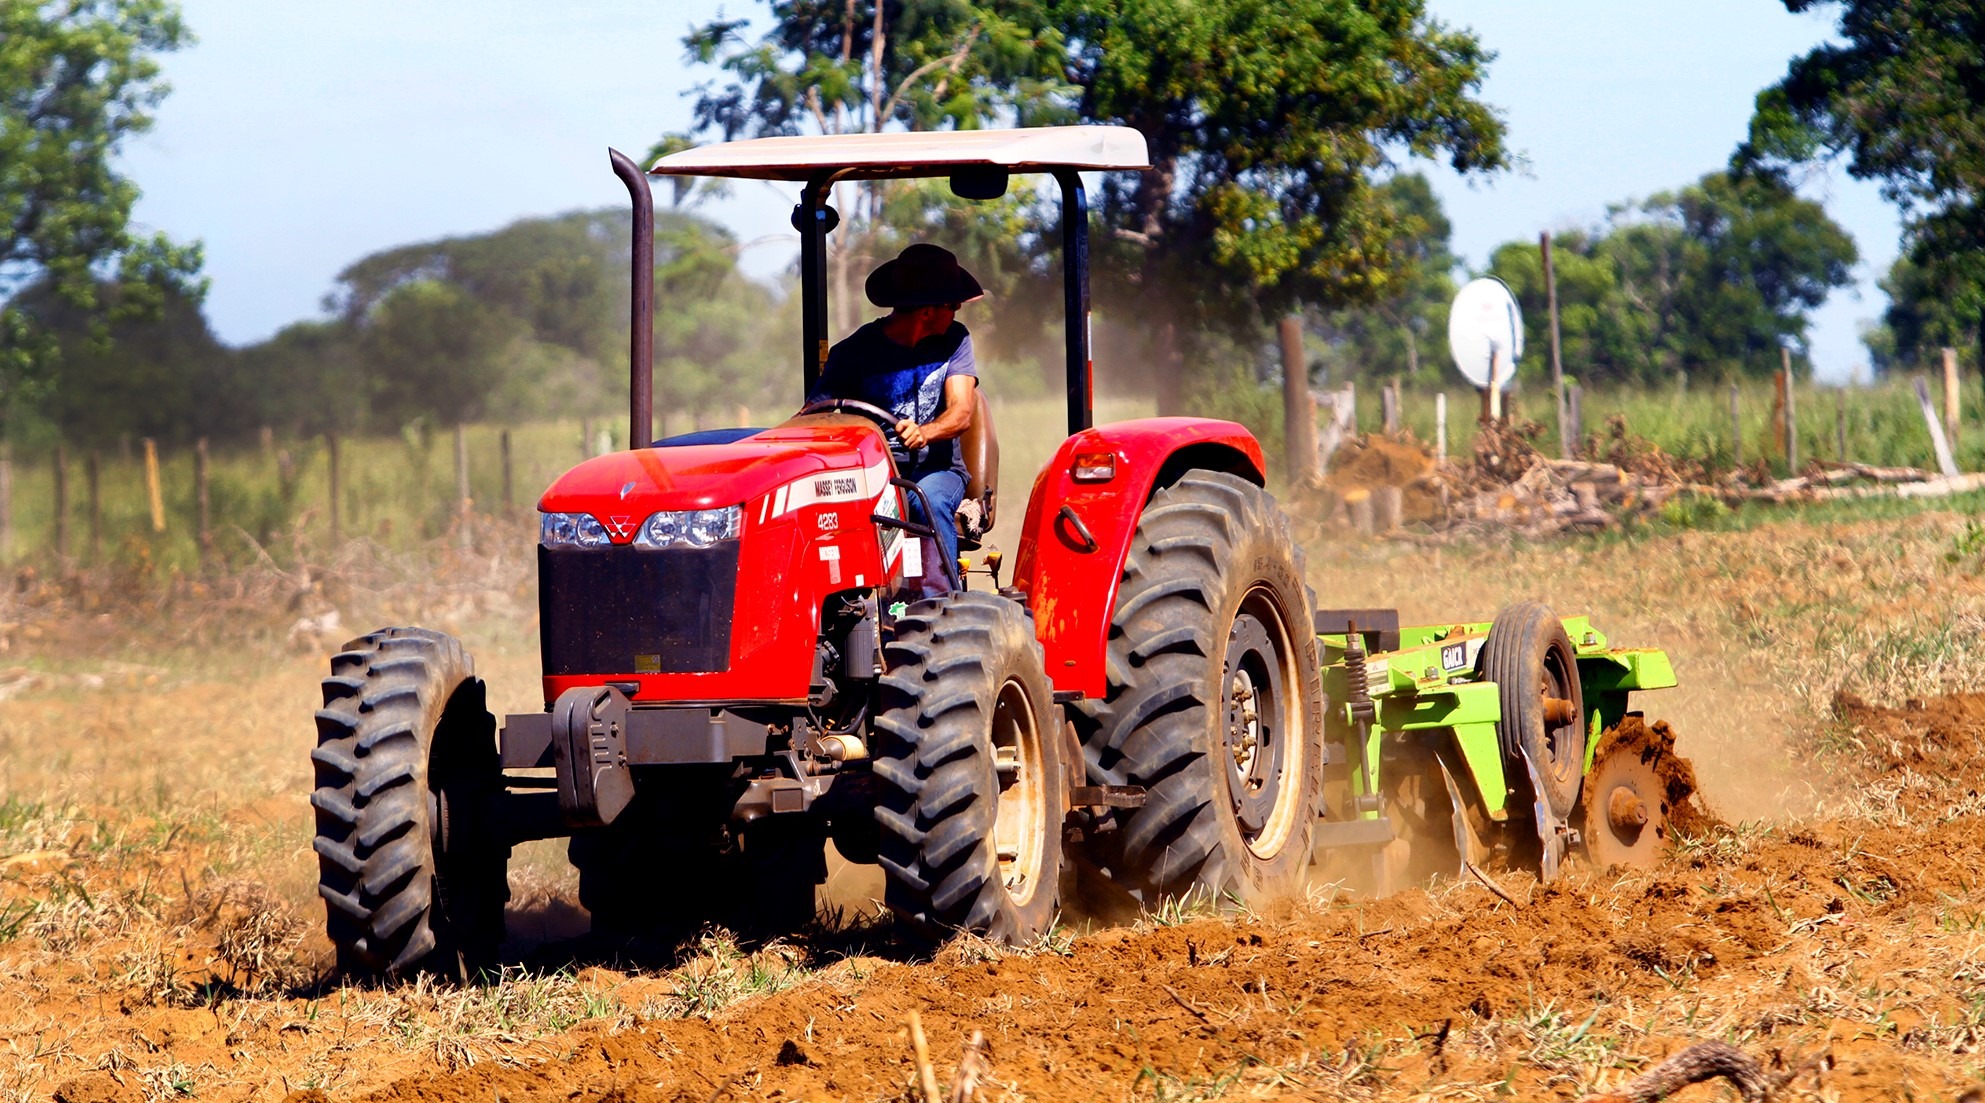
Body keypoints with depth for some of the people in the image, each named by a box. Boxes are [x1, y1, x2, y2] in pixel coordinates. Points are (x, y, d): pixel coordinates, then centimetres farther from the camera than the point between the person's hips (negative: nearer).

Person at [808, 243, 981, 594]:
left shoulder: (954, 340, 4)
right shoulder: (856, 351, -1)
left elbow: (962, 413, -8)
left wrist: (924, 433, -31)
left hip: (936, 469, 1)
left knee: (930, 500, -36)